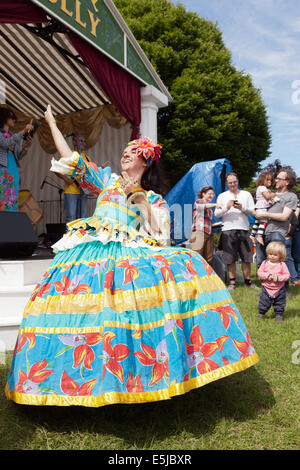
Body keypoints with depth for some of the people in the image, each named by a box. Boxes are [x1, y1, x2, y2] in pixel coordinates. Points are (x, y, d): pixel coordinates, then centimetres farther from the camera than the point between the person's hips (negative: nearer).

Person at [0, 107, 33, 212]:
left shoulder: (13, 136, 23)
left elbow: (18, 156, 18)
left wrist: (27, 146, 0)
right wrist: (23, 132, -12)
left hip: (13, 171, 6)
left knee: (11, 202, -1)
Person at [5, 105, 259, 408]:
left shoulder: (155, 200, 18)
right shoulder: (107, 179, 22)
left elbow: (159, 234, 4)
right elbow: (72, 160, 17)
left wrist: (141, 201, 0)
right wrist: (52, 124, 20)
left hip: (132, 251, 0)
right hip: (94, 247, 1)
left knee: (184, 266, -25)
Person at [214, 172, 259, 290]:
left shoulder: (246, 194, 12)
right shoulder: (222, 196, 11)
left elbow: (253, 211, 6)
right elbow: (216, 214, 5)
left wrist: (242, 208, -10)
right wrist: (226, 207, -11)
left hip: (244, 229, 1)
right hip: (228, 230, -1)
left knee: (246, 257, 2)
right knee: (230, 259, 0)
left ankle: (247, 281, 14)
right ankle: (232, 282, 11)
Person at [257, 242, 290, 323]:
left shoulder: (282, 264, -8)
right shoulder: (265, 263, -3)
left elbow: (287, 275, -9)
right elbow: (259, 272, -4)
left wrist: (278, 277, -23)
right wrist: (267, 276, -19)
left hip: (279, 289, -1)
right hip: (267, 288, 1)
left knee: (280, 304, 11)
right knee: (263, 303, 7)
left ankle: (279, 315, 27)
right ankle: (261, 313, 26)